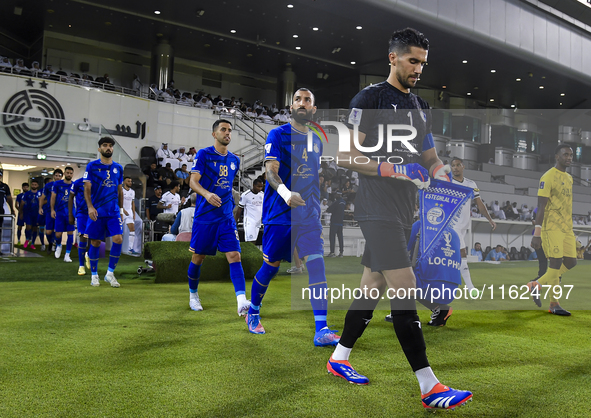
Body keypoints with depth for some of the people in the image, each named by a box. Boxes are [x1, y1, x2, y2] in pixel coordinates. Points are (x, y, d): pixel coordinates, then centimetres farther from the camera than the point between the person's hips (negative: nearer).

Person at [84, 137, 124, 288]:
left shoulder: (118, 167, 11)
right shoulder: (92, 166, 0)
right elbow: (87, 189, -3)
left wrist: (121, 210, 16)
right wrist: (90, 207, -14)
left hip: (114, 211, 2)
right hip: (97, 212, -2)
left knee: (118, 239, -12)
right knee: (95, 242, 3)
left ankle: (110, 273, 3)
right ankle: (94, 275, 19)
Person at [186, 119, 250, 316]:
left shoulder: (234, 160, 11)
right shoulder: (204, 154, -4)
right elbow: (193, 182, -12)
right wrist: (207, 194, -30)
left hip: (226, 217, 3)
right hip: (204, 216, -3)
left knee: (234, 256, -11)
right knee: (198, 257, 7)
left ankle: (242, 302, -20)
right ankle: (193, 295, 31)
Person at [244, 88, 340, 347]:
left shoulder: (316, 141, 15)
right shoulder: (277, 135, -2)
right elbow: (270, 171, -14)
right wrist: (286, 193, -34)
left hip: (308, 215, 4)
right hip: (279, 212, -4)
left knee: (317, 264, -11)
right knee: (271, 267, 6)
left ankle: (321, 330, -11)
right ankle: (253, 313, 31)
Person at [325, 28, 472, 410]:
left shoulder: (421, 107, 19)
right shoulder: (370, 98, -6)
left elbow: (429, 156, 25)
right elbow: (346, 156, -12)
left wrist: (443, 172, 4)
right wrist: (396, 169, -19)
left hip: (403, 212, 8)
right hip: (378, 210, -8)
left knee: (373, 286, 14)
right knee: (405, 288, -12)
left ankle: (340, 358, 29)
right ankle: (430, 387, -8)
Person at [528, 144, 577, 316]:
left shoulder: (569, 178, 17)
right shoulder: (548, 177, -10)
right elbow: (541, 206, -15)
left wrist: (571, 229, 22)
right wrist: (537, 232, -20)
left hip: (566, 228, 8)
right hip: (552, 227, -8)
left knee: (571, 261, 5)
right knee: (556, 263, -8)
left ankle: (537, 285, 19)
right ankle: (554, 304, 3)